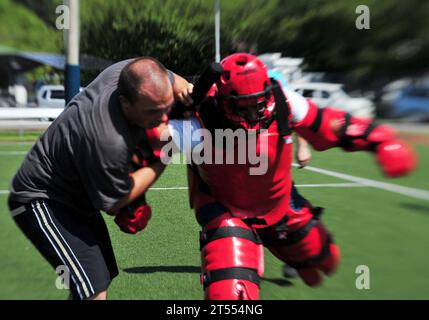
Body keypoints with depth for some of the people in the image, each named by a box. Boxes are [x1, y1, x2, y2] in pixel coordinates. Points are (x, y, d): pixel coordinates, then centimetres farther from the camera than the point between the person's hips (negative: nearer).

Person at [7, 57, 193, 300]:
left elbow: (171, 79, 7)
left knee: (103, 278, 19)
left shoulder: (127, 71, -18)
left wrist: (187, 89, -16)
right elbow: (113, 202, -19)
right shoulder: (109, 142, -40)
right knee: (94, 290, -21)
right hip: (42, 201, -9)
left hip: (79, 197, 10)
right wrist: (162, 161, -16)